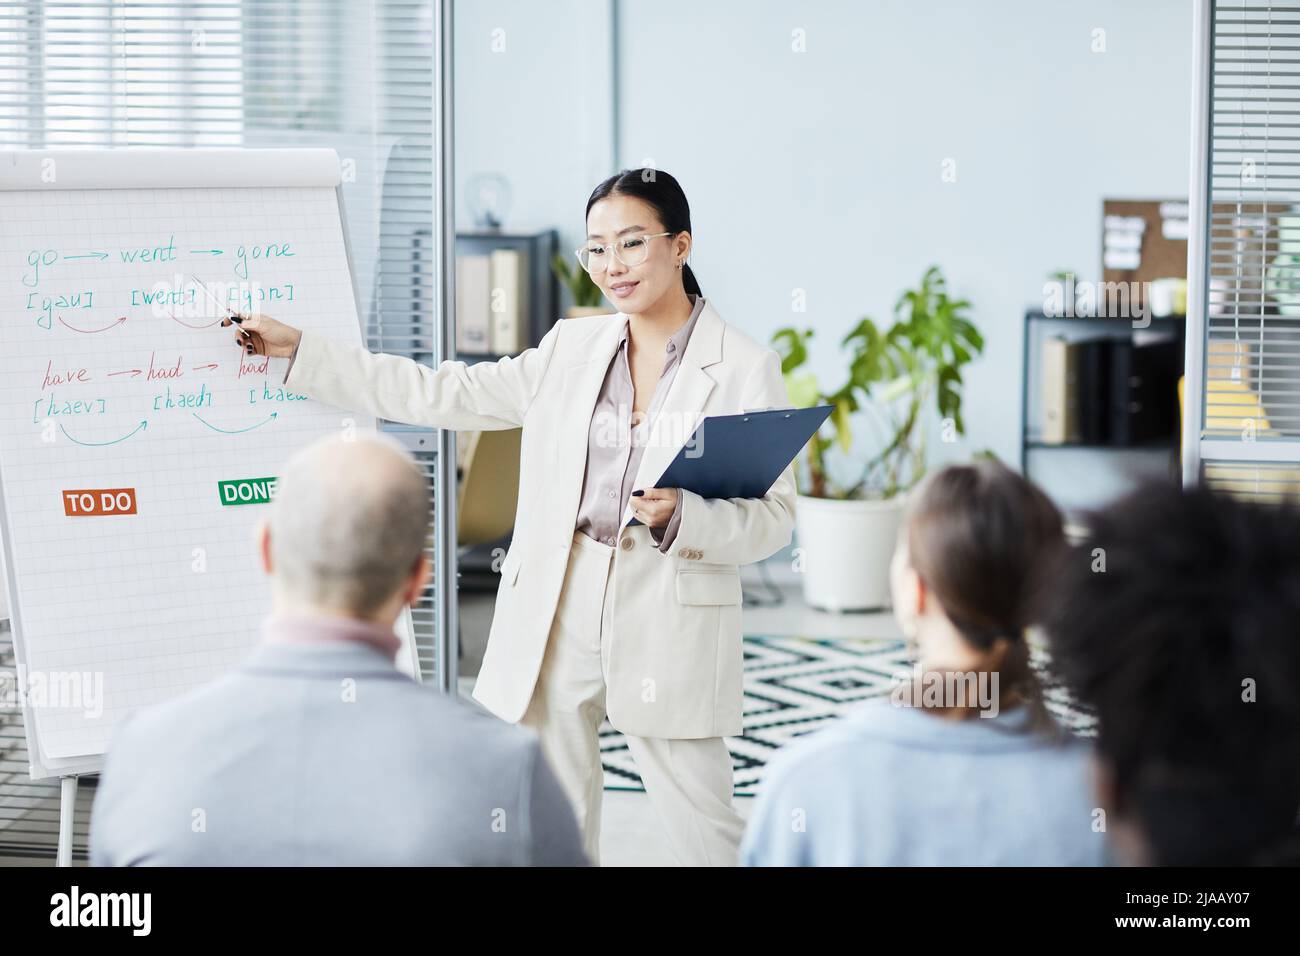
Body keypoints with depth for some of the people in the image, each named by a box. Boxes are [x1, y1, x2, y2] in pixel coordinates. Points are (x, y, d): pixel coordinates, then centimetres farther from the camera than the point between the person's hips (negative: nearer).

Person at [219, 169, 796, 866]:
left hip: (671, 625, -4)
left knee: (705, 834, -1)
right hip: (555, 614, 4)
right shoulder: (571, 349, 10)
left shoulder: (746, 367, -2)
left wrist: (681, 518, -23)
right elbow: (440, 395, 12)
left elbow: (773, 517, -4)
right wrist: (298, 350, 11)